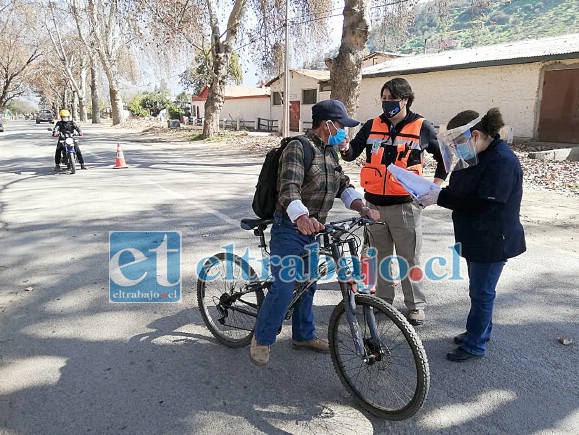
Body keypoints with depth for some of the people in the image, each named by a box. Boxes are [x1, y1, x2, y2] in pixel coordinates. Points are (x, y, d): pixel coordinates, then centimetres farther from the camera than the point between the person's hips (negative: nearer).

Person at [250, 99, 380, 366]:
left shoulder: (329, 151, 12)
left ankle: (304, 335, 35)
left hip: (312, 230, 9)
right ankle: (262, 339, 14)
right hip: (289, 229, -8)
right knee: (284, 288, -8)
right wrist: (301, 217, -49)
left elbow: (342, 184, 11)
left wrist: (361, 207, -8)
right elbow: (289, 187, -30)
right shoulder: (298, 148, -17)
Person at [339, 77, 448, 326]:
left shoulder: (422, 127, 0)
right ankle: (383, 299, 28)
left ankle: (415, 305, 17)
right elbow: (352, 154, 1)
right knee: (380, 256, 14)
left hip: (404, 204, -3)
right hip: (374, 203, 4)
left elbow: (443, 155, 13)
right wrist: (344, 147, -19)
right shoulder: (372, 126, 7)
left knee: (409, 259, 4)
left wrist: (438, 182, 5)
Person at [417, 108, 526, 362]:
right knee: (479, 289, 21)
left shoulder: (502, 161, -23)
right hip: (475, 238, 9)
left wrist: (440, 198, -28)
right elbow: (462, 192, 13)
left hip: (492, 241, -9)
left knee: (482, 292, 3)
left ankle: (475, 345, 18)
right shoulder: (478, 157, 7)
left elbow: (485, 204, -29)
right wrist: (434, 194, -6)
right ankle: (479, 331, 38)